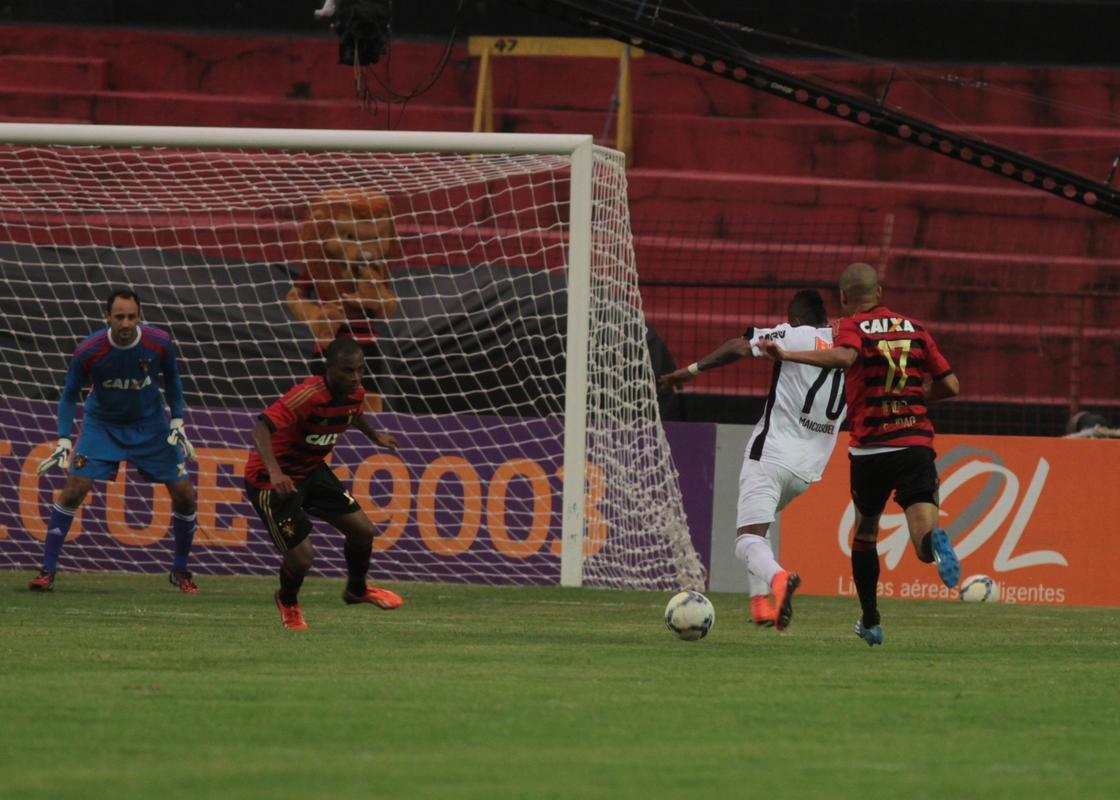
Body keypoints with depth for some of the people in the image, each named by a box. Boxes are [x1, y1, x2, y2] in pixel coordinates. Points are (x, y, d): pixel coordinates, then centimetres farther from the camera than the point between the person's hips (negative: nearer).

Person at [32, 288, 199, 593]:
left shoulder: (160, 344, -19)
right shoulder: (88, 352, -23)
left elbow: (172, 380, 2)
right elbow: (70, 395, -8)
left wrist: (177, 422, -2)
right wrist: (64, 442, -15)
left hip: (150, 426, 2)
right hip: (102, 424, -2)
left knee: (184, 495, -4)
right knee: (73, 490, -17)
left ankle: (180, 570, 18)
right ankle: (48, 571, -8)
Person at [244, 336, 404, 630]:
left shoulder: (355, 394, -6)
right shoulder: (308, 396, -32)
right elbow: (261, 428, -41)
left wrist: (375, 437, 39)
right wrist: (274, 471, -54)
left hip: (311, 470, 8)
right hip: (272, 481, -8)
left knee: (362, 530, 7)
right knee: (302, 554, -12)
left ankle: (357, 589, 38)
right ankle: (288, 602, 24)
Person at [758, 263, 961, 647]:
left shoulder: (853, 326, 0)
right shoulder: (914, 328, 12)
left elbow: (844, 356, -25)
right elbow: (950, 385, 13)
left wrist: (786, 355, -25)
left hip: (869, 448, -1)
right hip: (917, 445, 1)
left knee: (865, 531, 22)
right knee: (923, 541, -8)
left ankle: (871, 622, 27)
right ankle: (934, 541, -44)